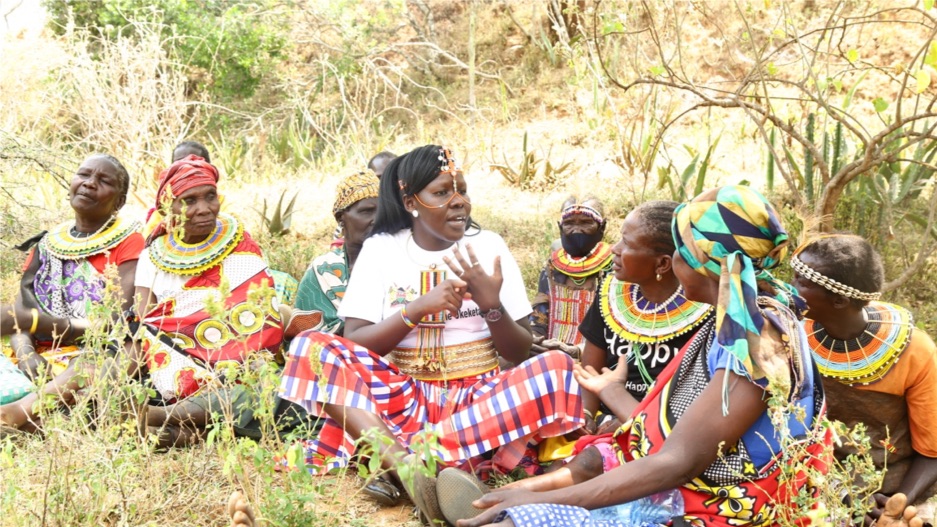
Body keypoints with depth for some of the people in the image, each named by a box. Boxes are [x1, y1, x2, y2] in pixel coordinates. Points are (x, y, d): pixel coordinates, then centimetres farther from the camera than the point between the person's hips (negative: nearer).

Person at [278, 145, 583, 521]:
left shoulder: (488, 246, 3)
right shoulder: (380, 249, 2)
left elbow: (520, 353, 4)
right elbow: (353, 343, -4)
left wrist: (491, 303, -14)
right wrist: (417, 309, -16)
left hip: (478, 398, 1)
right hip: (402, 396, 0)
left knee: (556, 369, -29)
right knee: (311, 347, -22)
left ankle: (400, 462, -35)